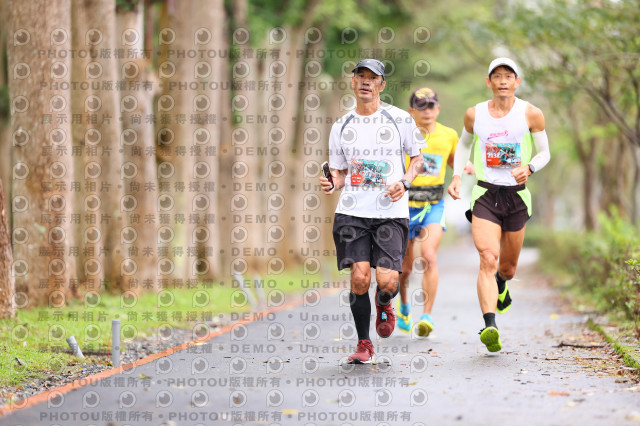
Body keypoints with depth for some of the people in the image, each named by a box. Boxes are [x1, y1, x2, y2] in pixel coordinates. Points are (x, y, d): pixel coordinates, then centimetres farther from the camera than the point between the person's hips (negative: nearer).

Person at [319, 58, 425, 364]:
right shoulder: (341, 127, 10)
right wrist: (332, 183, -6)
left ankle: (384, 305, 28)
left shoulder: (400, 119, 4)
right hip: (352, 212, 1)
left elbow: (417, 157, 14)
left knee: (387, 281, -11)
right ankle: (363, 344, 8)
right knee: (359, 278, -11)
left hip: (391, 213, -1)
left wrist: (404, 182, -5)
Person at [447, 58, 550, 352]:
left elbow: (544, 153, 5)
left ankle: (501, 283, 53)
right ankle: (490, 327, -32)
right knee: (487, 259, -20)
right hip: (485, 195, -1)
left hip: (517, 196, 1)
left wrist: (529, 168, -17)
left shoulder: (531, 114, -3)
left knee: (507, 267, 14)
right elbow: (464, 144, 20)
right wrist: (456, 176, 5)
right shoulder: (474, 114, 1)